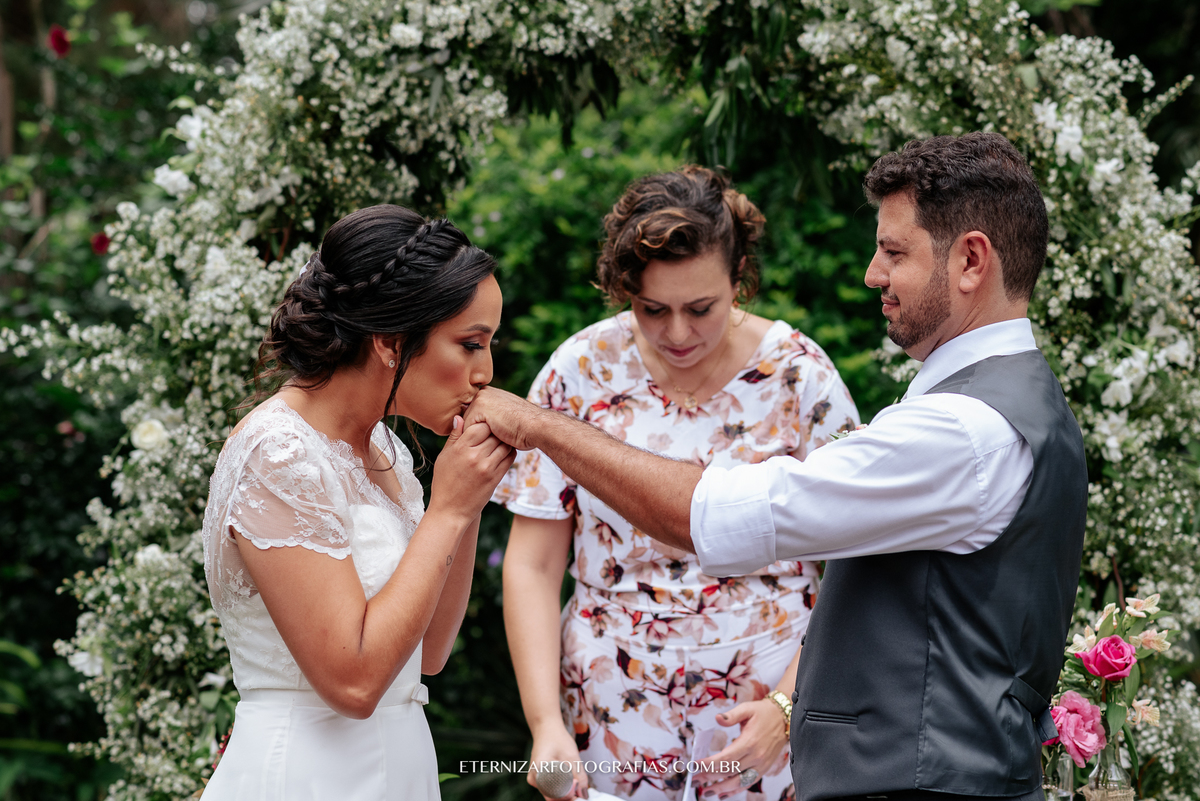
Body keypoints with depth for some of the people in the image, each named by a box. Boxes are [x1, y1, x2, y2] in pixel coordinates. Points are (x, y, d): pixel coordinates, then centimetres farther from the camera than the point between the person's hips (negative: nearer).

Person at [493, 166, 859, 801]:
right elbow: (532, 566, -2)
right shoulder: (580, 373, -4)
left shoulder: (798, 375, -6)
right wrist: (546, 724, -12)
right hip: (615, 723, 1)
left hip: (772, 716, -1)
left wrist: (787, 706, -15)